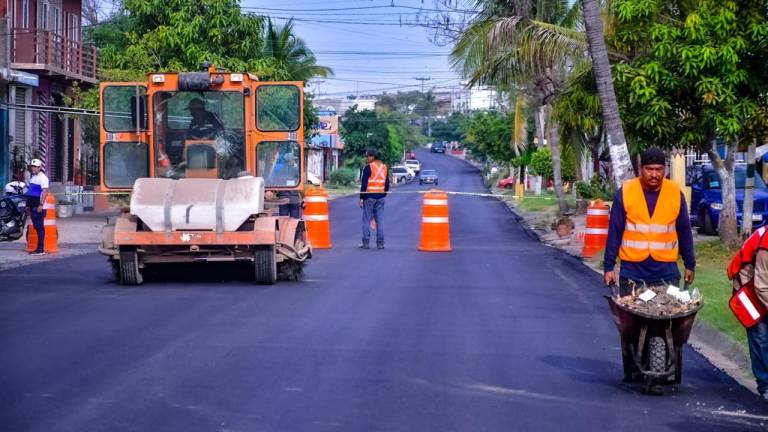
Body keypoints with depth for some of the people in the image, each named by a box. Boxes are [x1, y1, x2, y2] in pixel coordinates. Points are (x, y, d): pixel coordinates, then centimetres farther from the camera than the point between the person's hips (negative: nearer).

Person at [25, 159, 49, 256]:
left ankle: (41, 249, -9)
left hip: (38, 207, -10)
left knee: (39, 227, -9)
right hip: (33, 206, 10)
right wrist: (28, 204, 23)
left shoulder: (42, 177, -11)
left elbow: (45, 191, -19)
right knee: (36, 226, 10)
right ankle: (39, 248, 13)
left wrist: (41, 204, -24)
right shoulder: (32, 177, 19)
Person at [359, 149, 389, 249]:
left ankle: (366, 243, -1)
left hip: (369, 197, -5)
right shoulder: (384, 167, 9)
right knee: (380, 220, 7)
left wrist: (361, 198, -9)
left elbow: (364, 184, -12)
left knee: (367, 220, 0)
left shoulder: (368, 168, -10)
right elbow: (387, 184, 14)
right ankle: (380, 243, 6)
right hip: (380, 197, 5)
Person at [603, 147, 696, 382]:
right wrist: (609, 267, -1)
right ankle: (631, 371, 13)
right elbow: (614, 231, 1)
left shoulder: (675, 193, 3)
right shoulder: (625, 193, -2)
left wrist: (690, 265, 14)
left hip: (666, 272, 1)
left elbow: (684, 231, 12)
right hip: (632, 271, -1)